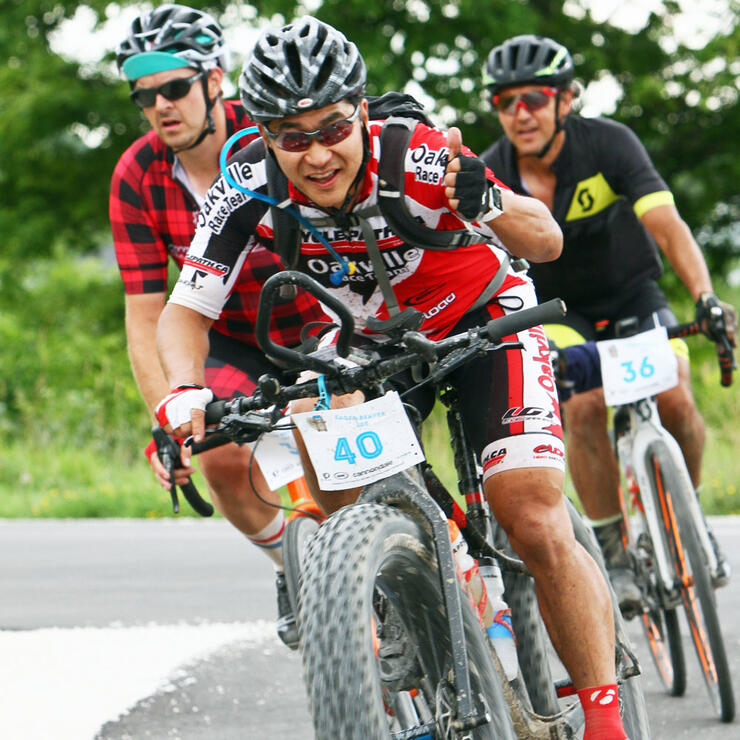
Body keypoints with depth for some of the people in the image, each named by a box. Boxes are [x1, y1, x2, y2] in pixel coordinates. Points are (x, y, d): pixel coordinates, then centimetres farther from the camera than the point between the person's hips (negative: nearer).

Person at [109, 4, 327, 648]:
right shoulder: (137, 178, -17)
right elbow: (145, 316, -15)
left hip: (323, 319, -2)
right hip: (237, 339, 2)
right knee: (222, 455, -20)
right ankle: (296, 567, 9)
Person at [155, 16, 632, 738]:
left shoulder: (418, 159, -33)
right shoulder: (250, 189, -25)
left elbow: (547, 242, -27)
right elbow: (185, 312, -19)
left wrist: (487, 202, -49)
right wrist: (185, 394, -39)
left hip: (482, 319, -4)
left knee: (538, 527, -17)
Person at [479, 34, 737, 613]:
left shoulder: (608, 144, -23)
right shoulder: (489, 177, -19)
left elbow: (667, 225, -33)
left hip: (633, 293, 0)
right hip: (558, 310, 0)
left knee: (674, 402, -22)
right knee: (584, 407, -26)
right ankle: (612, 552, -12)